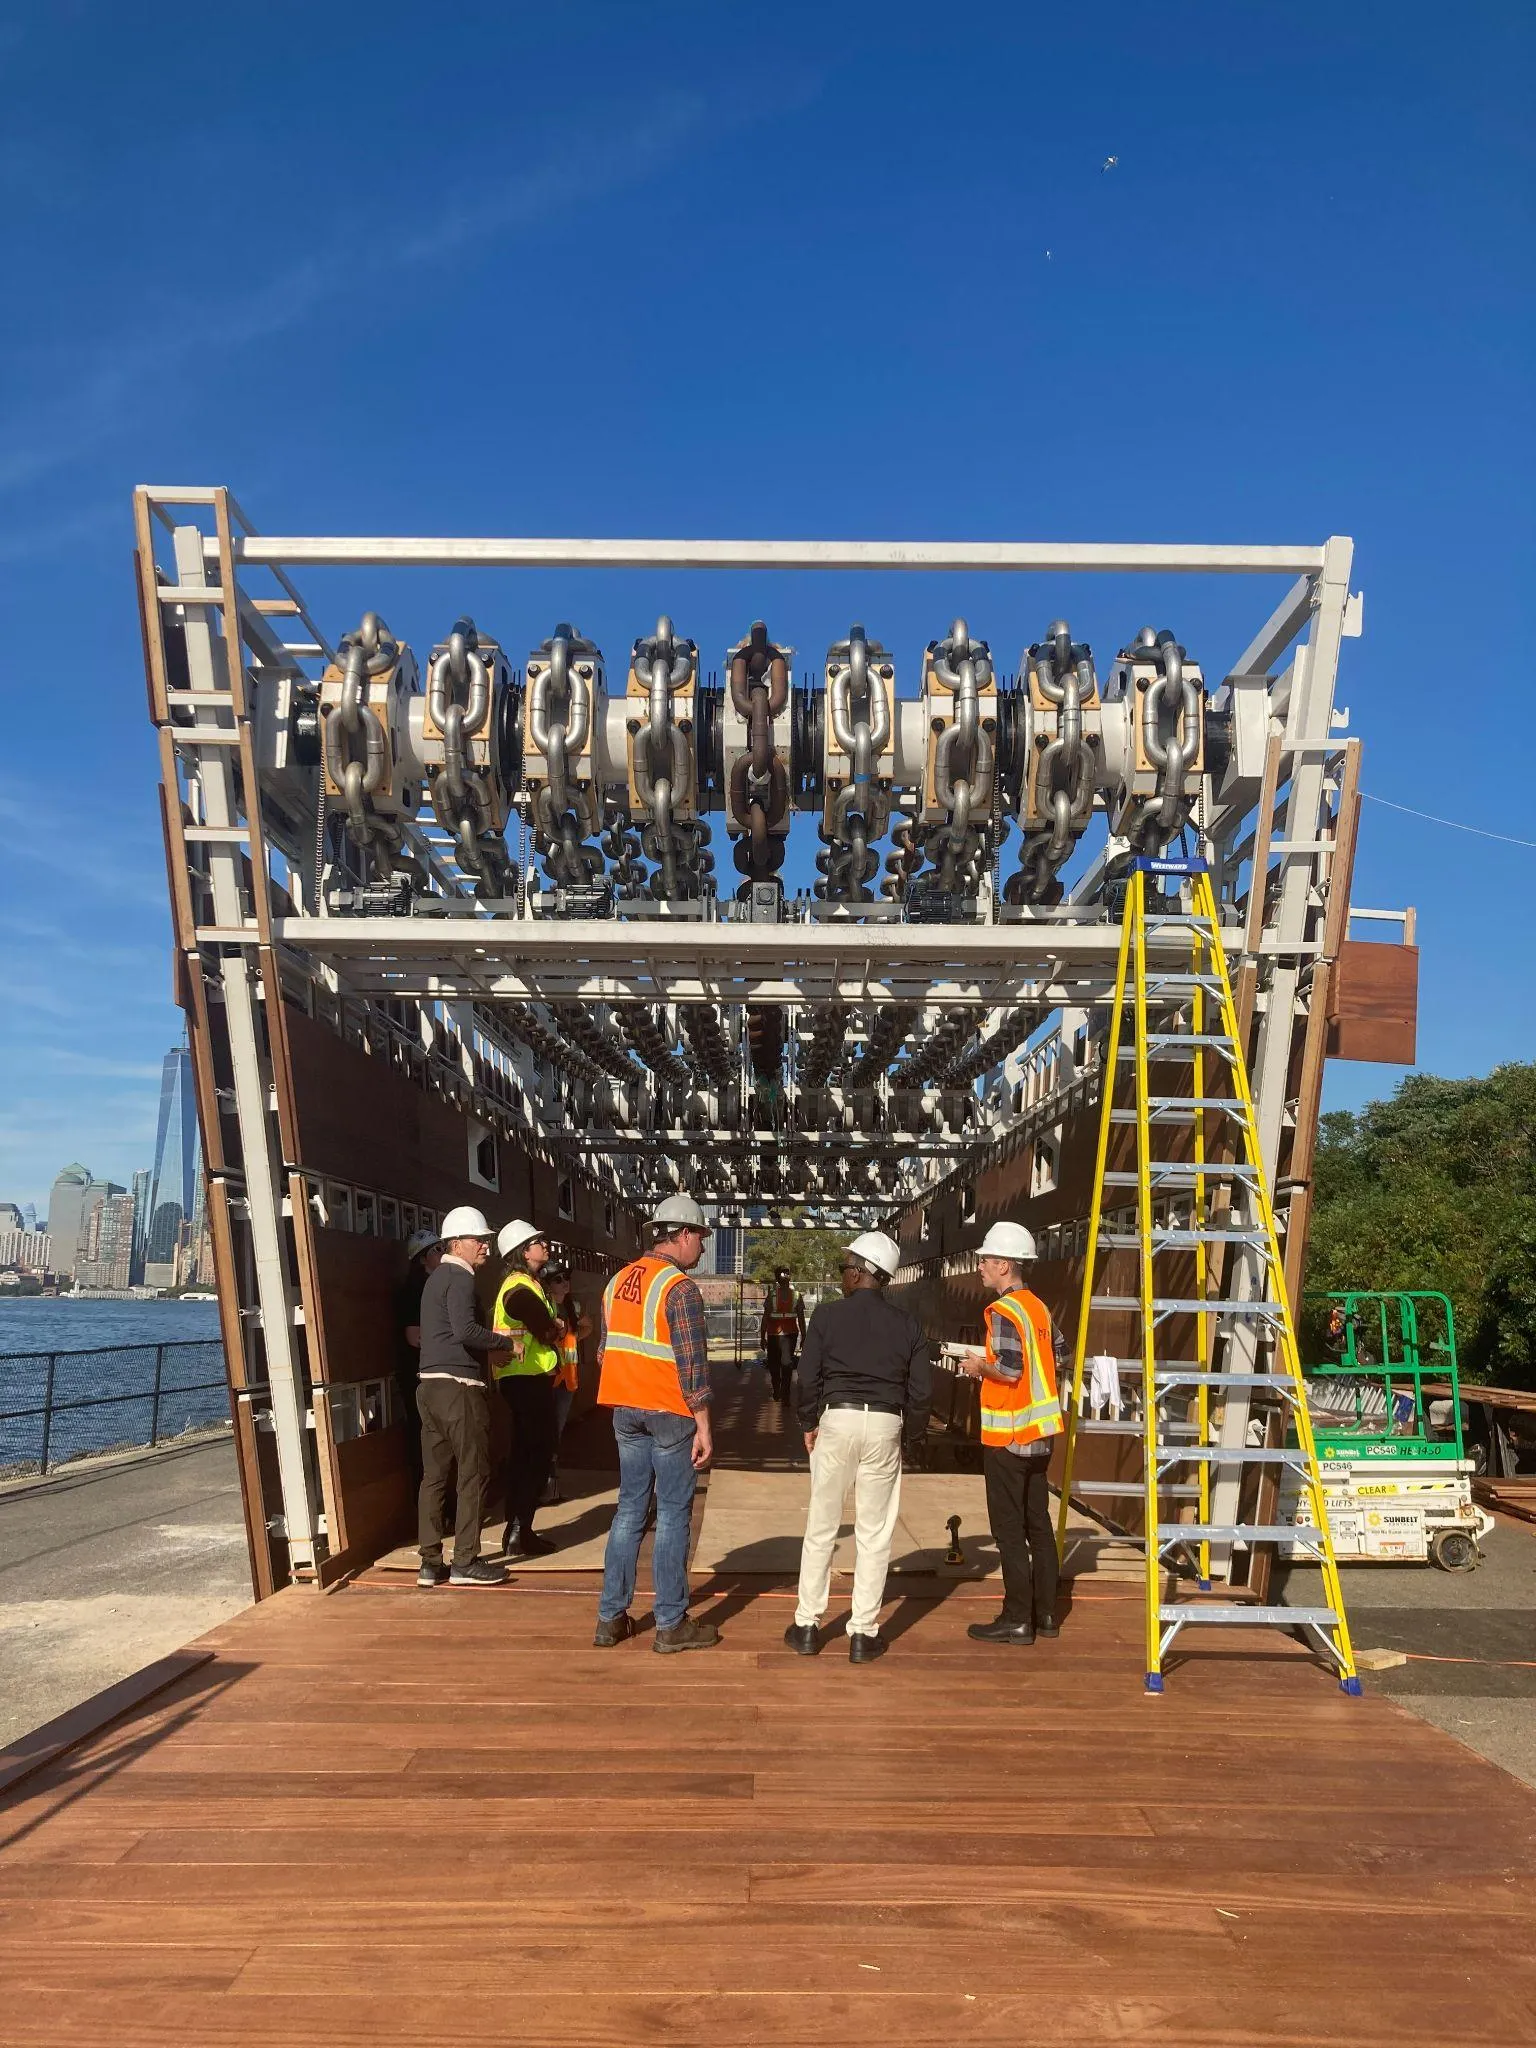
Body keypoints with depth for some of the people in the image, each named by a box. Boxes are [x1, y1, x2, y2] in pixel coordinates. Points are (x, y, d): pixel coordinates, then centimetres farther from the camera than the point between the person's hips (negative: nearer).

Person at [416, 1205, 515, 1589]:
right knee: (473, 1474, -2)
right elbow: (465, 1330, -24)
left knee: (435, 1475, 9)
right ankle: (465, 1561, 1)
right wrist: (506, 1342, -11)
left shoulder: (436, 1279, 20)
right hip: (458, 1387, -9)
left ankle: (430, 1563, 12)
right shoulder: (459, 1278, -10)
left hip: (431, 1386, 9)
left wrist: (490, 1344, 14)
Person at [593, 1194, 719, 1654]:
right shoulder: (680, 1288, -14)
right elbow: (692, 1363, -17)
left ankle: (611, 1617, 16)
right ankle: (671, 1624, 7)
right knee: (672, 1516, 1)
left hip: (625, 1410, 7)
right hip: (669, 1412, -7)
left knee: (630, 1509, 13)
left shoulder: (618, 1281, 10)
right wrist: (703, 1425, -14)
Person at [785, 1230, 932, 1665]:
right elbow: (922, 1390, 2)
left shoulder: (826, 1314, -3)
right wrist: (912, 1434, 15)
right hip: (885, 1424, 1)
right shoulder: (906, 1325, 4)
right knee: (874, 1534, 7)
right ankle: (864, 1633, 10)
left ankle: (807, 1625, 15)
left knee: (821, 1528, 9)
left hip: (836, 1419, -1)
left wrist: (809, 1423, 9)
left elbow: (808, 1376, -5)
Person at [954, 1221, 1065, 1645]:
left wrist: (980, 1366, -6)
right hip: (1039, 1433, 9)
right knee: (1038, 1524, 13)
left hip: (1007, 1435, -9)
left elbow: (1010, 1370, -24)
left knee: (1009, 1530, -1)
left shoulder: (1003, 1311, -16)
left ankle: (1017, 1619, 3)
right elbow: (1052, 1361, 17)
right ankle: (1045, 1613, 20)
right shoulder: (1039, 1308, 11)